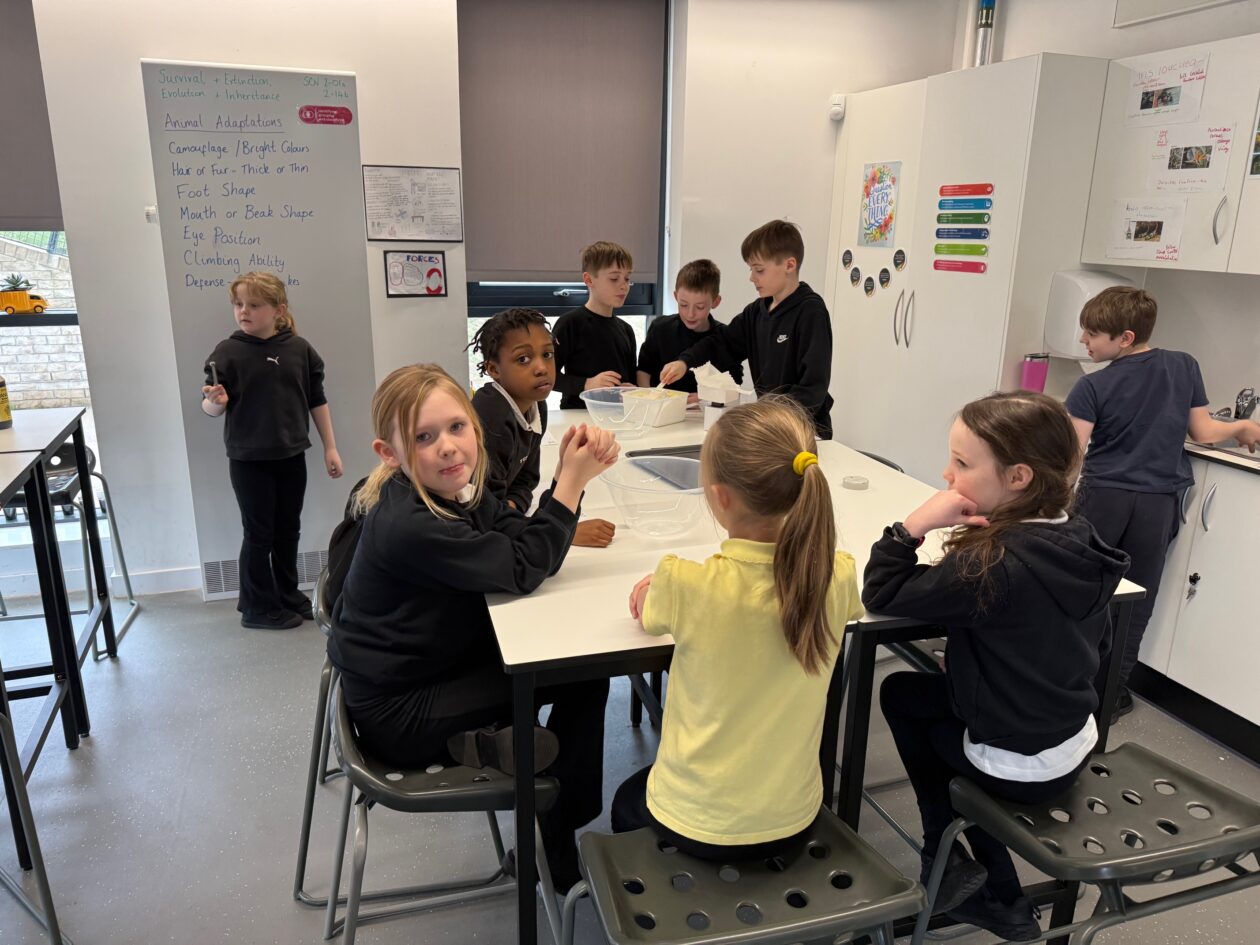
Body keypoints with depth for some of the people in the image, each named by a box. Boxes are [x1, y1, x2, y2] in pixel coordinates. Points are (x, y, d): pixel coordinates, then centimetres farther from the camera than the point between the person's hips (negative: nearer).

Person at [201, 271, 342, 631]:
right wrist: (216, 401, -30)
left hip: (292, 456, 3)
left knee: (288, 531, 15)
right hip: (249, 460, -3)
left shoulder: (300, 349, -2)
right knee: (259, 534, 6)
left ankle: (288, 595, 32)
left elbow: (317, 401, 6)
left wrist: (330, 447, 6)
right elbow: (210, 406, -6)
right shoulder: (228, 351, -8)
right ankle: (258, 607, 21)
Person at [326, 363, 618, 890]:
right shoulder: (408, 525, -29)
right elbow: (521, 570, -25)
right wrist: (572, 483, -24)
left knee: (584, 672, 3)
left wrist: (570, 475, -18)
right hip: (399, 715, -9)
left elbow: (536, 552, -4)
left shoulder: (459, 493, -1)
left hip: (444, 671, 9)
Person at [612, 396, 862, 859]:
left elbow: (643, 608, -6)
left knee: (627, 801, 32)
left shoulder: (686, 585, -30)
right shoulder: (837, 577, -18)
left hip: (699, 826, -3)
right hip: (793, 819, 4)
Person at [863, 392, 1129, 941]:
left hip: (1021, 767, -7)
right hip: (1073, 743, 7)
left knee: (901, 694, 14)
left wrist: (917, 523, -29)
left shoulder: (995, 566, -31)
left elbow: (880, 596, -24)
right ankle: (998, 896, 27)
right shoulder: (1076, 537, -6)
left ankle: (946, 863, 26)